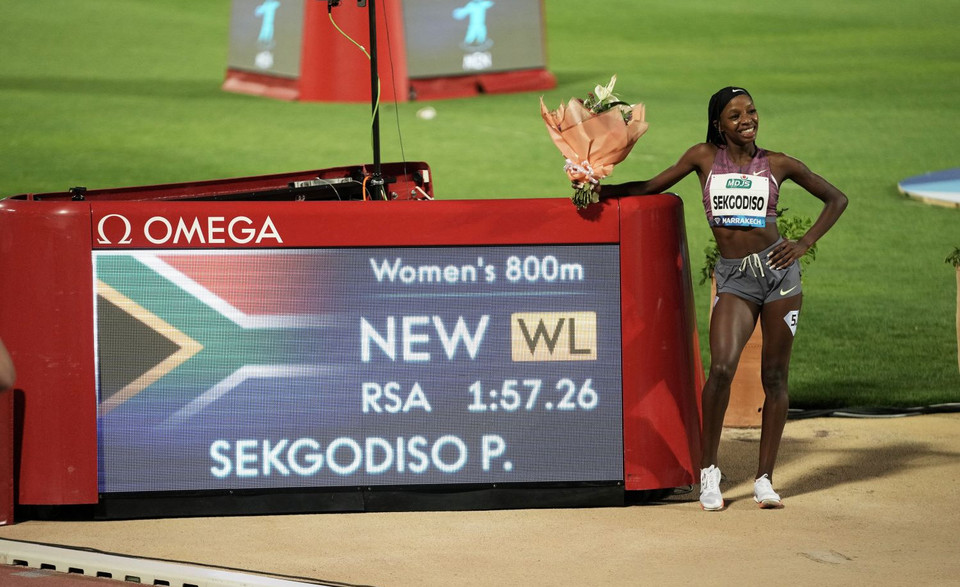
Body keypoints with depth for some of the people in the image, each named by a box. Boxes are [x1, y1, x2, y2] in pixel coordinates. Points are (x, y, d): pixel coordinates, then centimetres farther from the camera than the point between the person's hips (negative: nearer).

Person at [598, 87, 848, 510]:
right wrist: (603, 189, 7)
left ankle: (764, 479, 11)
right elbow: (653, 187, 17)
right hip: (733, 279, -1)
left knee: (774, 376, 3)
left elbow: (836, 199, 13)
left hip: (777, 269, 1)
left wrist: (804, 244, 1)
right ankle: (708, 472, -7)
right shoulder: (705, 157, 6)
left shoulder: (777, 164, 5)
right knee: (722, 367, -20)